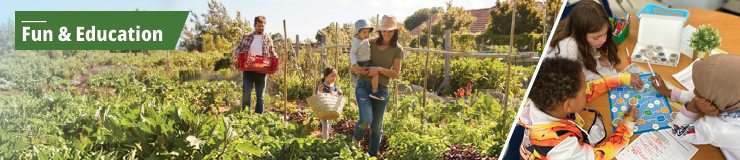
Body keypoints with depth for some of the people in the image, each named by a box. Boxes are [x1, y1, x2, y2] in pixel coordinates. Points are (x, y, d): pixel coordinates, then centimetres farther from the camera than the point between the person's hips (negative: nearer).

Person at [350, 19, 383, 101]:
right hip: (362, 64, -10)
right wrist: (354, 63, -29)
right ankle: (374, 92, -20)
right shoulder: (357, 42, -16)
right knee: (376, 74, -22)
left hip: (367, 62, 10)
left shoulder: (366, 40, 13)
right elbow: (352, 53, -19)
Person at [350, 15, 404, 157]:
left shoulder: (397, 50, 1)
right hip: (363, 86, -1)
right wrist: (356, 68, -9)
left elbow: (396, 74, -1)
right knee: (366, 119, -19)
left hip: (381, 90, 1)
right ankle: (356, 139, 15)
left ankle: (372, 156, 28)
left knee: (377, 126, 9)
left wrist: (379, 69, -16)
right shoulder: (371, 43, 4)